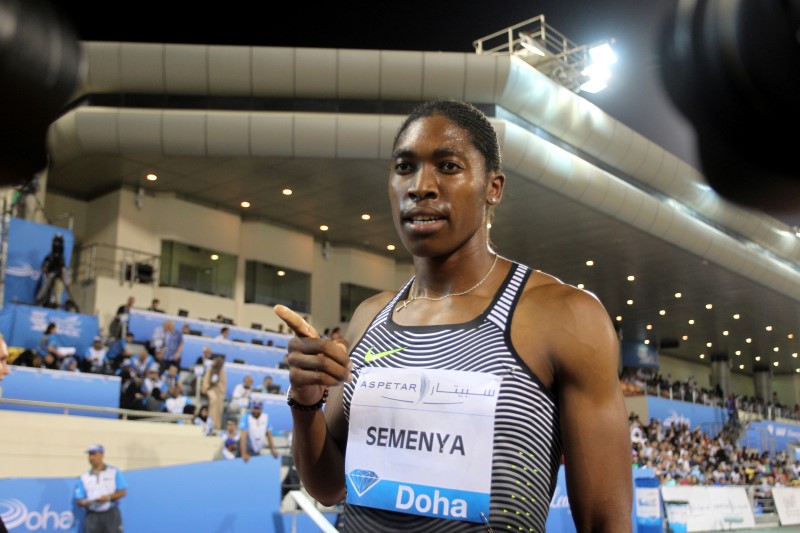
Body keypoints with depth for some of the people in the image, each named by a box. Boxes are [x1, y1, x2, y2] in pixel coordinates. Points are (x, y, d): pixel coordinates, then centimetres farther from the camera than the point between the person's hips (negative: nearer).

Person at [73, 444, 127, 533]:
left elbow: (123, 492, -1)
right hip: (92, 516, 2)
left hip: (111, 515, -2)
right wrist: (85, 503, -15)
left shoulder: (114, 472, 5)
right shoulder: (84, 477, 11)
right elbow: (78, 499, 8)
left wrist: (108, 497, -16)